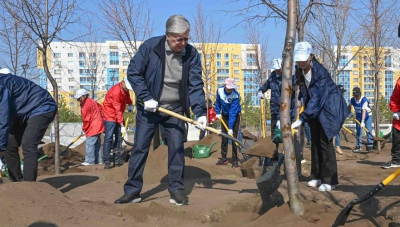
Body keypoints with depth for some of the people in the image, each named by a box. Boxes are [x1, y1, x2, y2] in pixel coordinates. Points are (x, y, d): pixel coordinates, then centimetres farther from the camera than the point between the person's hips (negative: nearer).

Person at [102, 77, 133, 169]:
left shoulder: (125, 89, -4)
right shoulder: (115, 92, -28)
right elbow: (117, 110, -28)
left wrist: (130, 104, 4)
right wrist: (122, 125, -28)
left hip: (119, 116, 8)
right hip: (110, 116, -8)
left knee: (119, 137, 8)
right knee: (108, 138, -11)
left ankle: (117, 158, 14)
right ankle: (106, 161, -9)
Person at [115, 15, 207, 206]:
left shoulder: (192, 54, -9)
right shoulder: (150, 46, -14)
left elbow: (196, 85, -10)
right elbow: (133, 72, -9)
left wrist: (200, 112, -20)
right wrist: (146, 98, -18)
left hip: (175, 110, 2)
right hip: (148, 109, -1)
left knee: (177, 149, 2)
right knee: (139, 148, 1)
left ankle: (176, 190, 14)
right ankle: (132, 191, 11)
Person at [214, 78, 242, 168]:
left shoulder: (236, 95, -31)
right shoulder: (220, 90, -16)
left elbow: (233, 112, -33)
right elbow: (218, 101, 5)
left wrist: (230, 127, -34)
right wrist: (218, 112, -4)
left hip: (235, 116, -4)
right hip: (225, 115, 5)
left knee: (234, 137, -9)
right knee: (224, 137, 7)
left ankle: (234, 160, -2)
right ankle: (223, 158, 16)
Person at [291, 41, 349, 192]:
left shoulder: (321, 72, -29)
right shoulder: (299, 70, -7)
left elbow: (317, 99, -36)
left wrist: (301, 119, -40)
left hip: (328, 108, -7)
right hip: (314, 108, 7)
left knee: (325, 142, -9)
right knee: (315, 141, 9)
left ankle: (330, 180, -1)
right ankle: (317, 176, 18)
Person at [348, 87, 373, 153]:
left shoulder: (364, 100, -31)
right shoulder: (352, 100, -17)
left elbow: (364, 111, -38)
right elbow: (349, 106, 8)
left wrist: (362, 121, -44)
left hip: (367, 115, -4)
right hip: (358, 116, 4)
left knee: (368, 130, -12)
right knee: (358, 131, 3)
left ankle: (370, 146, -8)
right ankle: (358, 146, 8)